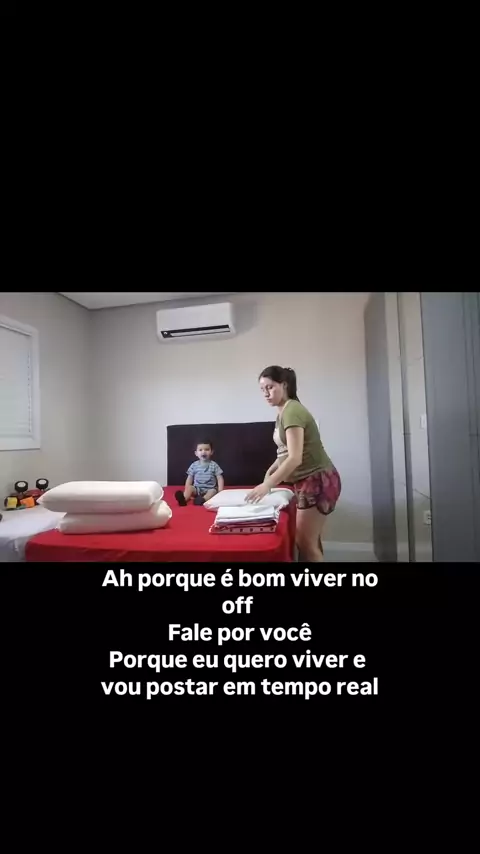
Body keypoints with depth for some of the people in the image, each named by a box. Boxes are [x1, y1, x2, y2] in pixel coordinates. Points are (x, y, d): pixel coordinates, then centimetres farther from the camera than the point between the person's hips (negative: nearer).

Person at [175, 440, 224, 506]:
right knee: (190, 488, -25)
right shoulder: (194, 465, 5)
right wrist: (186, 491, -3)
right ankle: (184, 499, -53)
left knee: (213, 491, -31)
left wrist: (220, 491, -14)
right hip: (197, 488, 2)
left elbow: (220, 479, -2)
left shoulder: (214, 465, 1)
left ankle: (202, 500, -58)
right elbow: (189, 479, 9)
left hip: (209, 489, -2)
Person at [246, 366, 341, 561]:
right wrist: (270, 471, 4)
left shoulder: (292, 411, -20)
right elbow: (285, 451, 18)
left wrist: (267, 484, -33)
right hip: (309, 481, 10)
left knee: (305, 543, -3)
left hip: (318, 480, -9)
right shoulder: (283, 412, 10)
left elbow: (295, 458, -28)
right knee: (311, 542, 16)